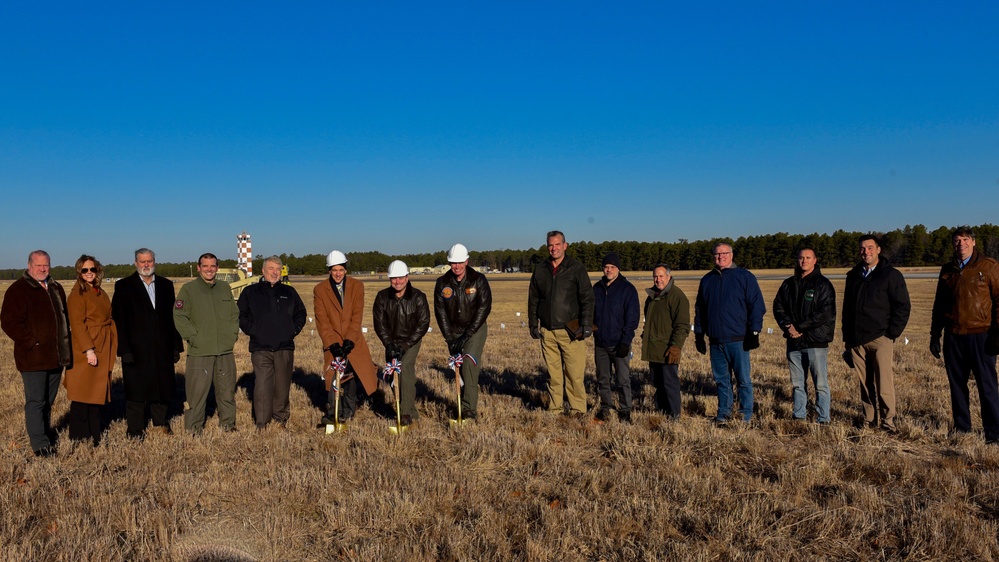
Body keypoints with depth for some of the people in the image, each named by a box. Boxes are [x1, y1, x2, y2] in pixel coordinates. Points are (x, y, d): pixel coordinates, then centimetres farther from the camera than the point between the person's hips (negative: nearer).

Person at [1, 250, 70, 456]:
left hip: (56, 355, 6)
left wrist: (65, 342, 13)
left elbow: (64, 316, 25)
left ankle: (46, 434, 30)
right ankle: (40, 444, 1)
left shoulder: (56, 289, 15)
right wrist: (32, 342, -16)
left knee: (48, 400, 17)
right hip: (33, 357, -6)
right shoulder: (18, 290, -7)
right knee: (35, 401, -3)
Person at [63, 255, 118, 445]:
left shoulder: (100, 293, 14)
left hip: (103, 351, 8)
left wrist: (109, 348, 11)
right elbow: (77, 324, -17)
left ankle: (97, 436, 23)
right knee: (83, 395, -2)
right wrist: (89, 350, -22)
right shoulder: (77, 294, -11)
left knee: (100, 392, 13)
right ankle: (80, 439, 7)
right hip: (86, 350, -8)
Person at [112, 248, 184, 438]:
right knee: (136, 390, 3)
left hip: (162, 349, 3)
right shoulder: (124, 286, 1)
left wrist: (176, 346, 7)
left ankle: (160, 423, 25)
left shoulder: (166, 285, 11)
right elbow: (118, 320, -4)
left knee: (163, 387, 9)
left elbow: (173, 317, 11)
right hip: (136, 349, -3)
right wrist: (124, 349, -11)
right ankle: (135, 430, 14)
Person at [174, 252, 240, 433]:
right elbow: (179, 317, -6)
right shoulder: (188, 289, -2)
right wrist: (193, 337, -11)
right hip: (199, 352, -4)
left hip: (226, 351, 4)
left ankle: (228, 422, 25)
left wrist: (233, 334, 6)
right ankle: (194, 427, 10)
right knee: (197, 391, -2)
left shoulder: (225, 288, 12)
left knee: (227, 390, 11)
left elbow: (235, 314, 18)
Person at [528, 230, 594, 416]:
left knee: (574, 374, -4)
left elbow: (587, 298, -1)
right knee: (553, 375, 8)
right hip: (547, 332, 4)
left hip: (571, 331, -3)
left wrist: (586, 325, -9)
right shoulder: (540, 270, 12)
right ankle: (554, 410, 15)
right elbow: (533, 300, 17)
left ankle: (577, 411, 5)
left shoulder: (576, 269, 1)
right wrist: (533, 325, 12)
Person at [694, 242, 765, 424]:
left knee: (743, 379, 2)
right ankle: (724, 413, 19)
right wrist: (699, 335, 13)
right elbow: (699, 309, 18)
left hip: (738, 339, -4)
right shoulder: (707, 280, 13)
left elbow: (757, 306, -3)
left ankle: (746, 414, 11)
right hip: (715, 340, 4)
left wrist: (754, 332, -9)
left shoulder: (744, 277, 0)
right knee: (721, 379, 10)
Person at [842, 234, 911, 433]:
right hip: (856, 340, 4)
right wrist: (846, 336, 15)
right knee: (865, 383, 6)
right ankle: (870, 421, 12)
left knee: (884, 383, -7)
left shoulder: (891, 275, 1)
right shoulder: (853, 276, 16)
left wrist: (892, 333, -8)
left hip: (880, 338, -4)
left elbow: (902, 307, -2)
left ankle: (888, 421, 1)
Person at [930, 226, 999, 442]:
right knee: (957, 385, 10)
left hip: (980, 335, -5)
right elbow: (939, 305, 18)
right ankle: (961, 429, 20)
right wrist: (935, 335, 13)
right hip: (953, 336, 5)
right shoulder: (947, 270, 13)